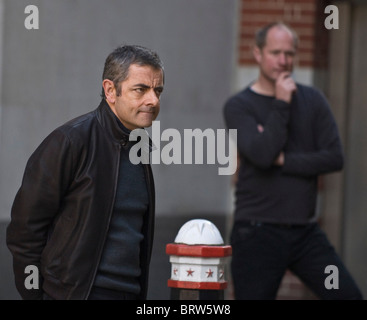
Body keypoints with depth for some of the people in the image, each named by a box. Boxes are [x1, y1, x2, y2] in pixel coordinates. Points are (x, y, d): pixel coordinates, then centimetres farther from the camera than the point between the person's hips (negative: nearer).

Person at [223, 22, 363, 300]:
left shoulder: (312, 100, 8)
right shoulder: (239, 106, -2)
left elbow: (335, 158, -2)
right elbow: (262, 155, -19)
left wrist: (283, 160, -10)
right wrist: (281, 105, -14)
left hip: (306, 232, 3)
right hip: (258, 233, -3)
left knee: (349, 296, -4)